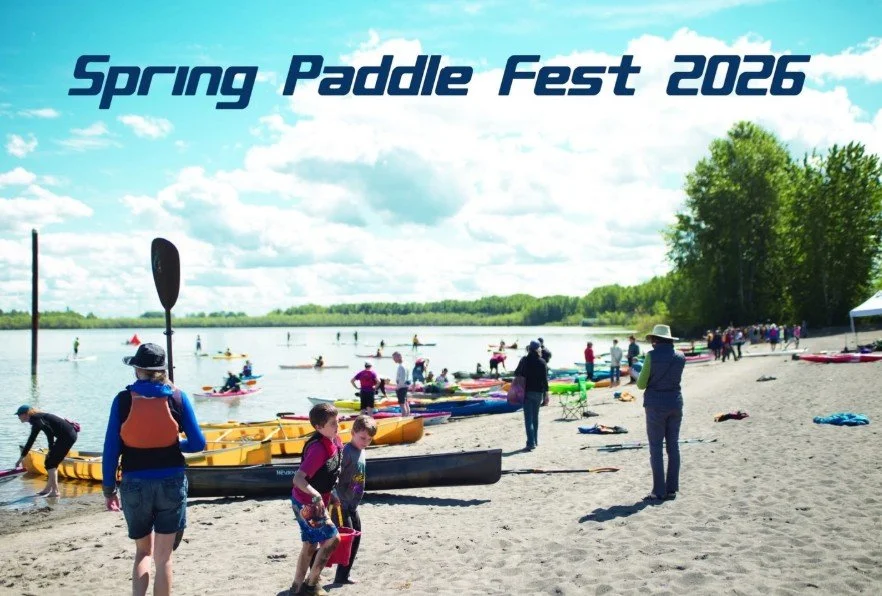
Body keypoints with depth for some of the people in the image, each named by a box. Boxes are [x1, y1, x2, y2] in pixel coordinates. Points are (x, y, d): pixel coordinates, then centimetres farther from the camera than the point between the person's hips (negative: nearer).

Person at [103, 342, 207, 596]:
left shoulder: (123, 399, -3)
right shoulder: (177, 397, -3)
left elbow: (111, 448, -2)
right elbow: (198, 443, -2)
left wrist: (108, 489, 7)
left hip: (134, 484, 1)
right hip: (171, 482, 0)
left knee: (143, 551, 19)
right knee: (163, 556, 8)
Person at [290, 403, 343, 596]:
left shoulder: (334, 441, -1)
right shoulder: (318, 449, -28)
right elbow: (298, 479, -34)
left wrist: (330, 496, 18)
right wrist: (316, 496, -44)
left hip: (312, 502, 9)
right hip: (308, 503, -9)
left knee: (310, 545, 17)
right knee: (332, 539, -3)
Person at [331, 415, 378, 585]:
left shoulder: (361, 451, 8)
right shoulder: (346, 452, -20)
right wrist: (338, 500, -24)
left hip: (352, 505, 9)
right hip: (341, 504, -9)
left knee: (355, 539, 12)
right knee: (346, 539, -8)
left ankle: (343, 576, 21)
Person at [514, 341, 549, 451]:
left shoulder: (524, 360, -5)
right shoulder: (542, 362, -3)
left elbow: (517, 374, 4)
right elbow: (545, 379, -6)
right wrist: (546, 394, -3)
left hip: (527, 391, -2)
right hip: (538, 392, 2)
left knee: (528, 418, -4)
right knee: (535, 416, 18)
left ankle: (531, 442, -15)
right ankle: (535, 441, 25)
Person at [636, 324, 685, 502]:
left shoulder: (652, 356, -11)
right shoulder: (680, 357, 3)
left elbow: (641, 384, -7)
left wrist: (639, 377, 12)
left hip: (656, 404, -5)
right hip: (675, 403, 5)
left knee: (656, 448, 1)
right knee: (673, 446, 10)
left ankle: (659, 491, 1)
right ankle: (672, 489, 13)